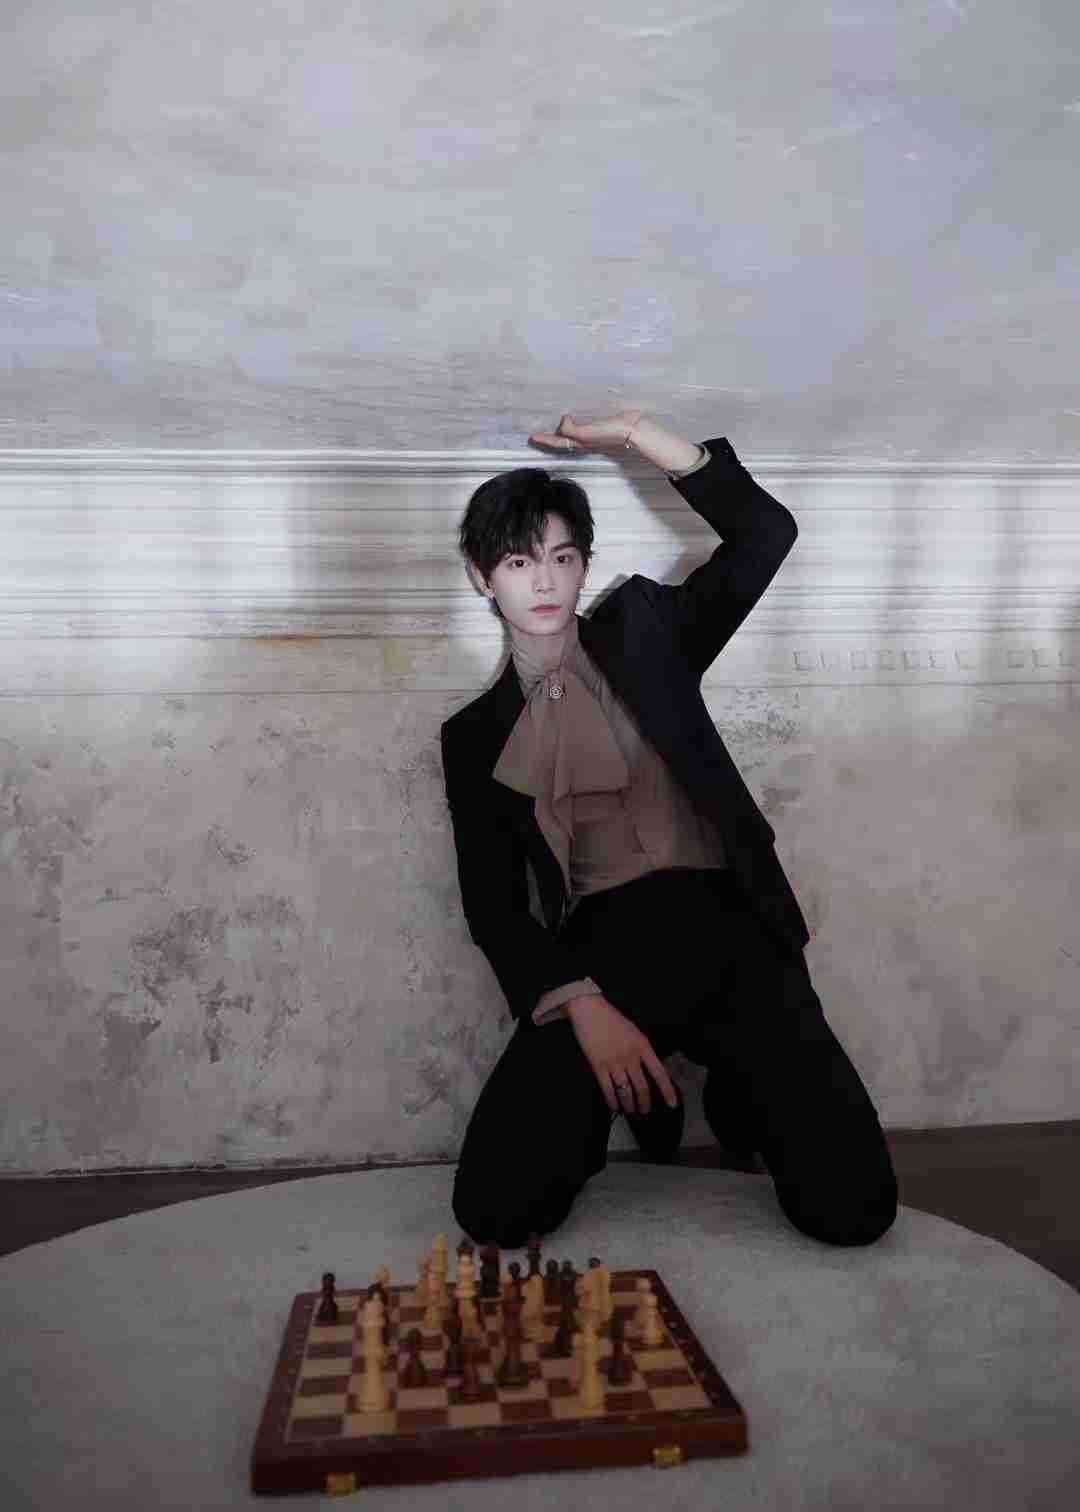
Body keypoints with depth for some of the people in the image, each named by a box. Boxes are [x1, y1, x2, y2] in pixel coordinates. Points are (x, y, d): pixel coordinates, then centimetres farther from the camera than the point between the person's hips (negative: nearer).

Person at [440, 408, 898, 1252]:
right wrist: (585, 1010, -14)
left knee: (852, 1206, -14)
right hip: (602, 947, 1)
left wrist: (643, 436, -2)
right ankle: (640, 1094, 13)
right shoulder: (475, 736, 13)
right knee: (495, 1212, -18)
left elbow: (765, 533, 5)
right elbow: (492, 904, 3)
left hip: (725, 927, 0)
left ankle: (732, 1095, 19)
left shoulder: (641, 632, 15)